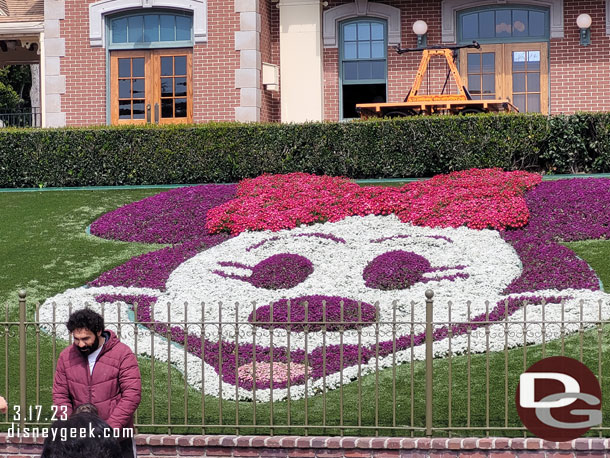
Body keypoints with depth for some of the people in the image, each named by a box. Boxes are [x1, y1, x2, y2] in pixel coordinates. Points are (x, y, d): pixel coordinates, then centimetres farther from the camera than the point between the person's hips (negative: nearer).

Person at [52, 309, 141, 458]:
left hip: (118, 438, -3)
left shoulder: (123, 354, -8)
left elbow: (132, 394, -13)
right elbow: (60, 395, 6)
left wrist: (111, 427, -19)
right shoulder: (66, 357, 4)